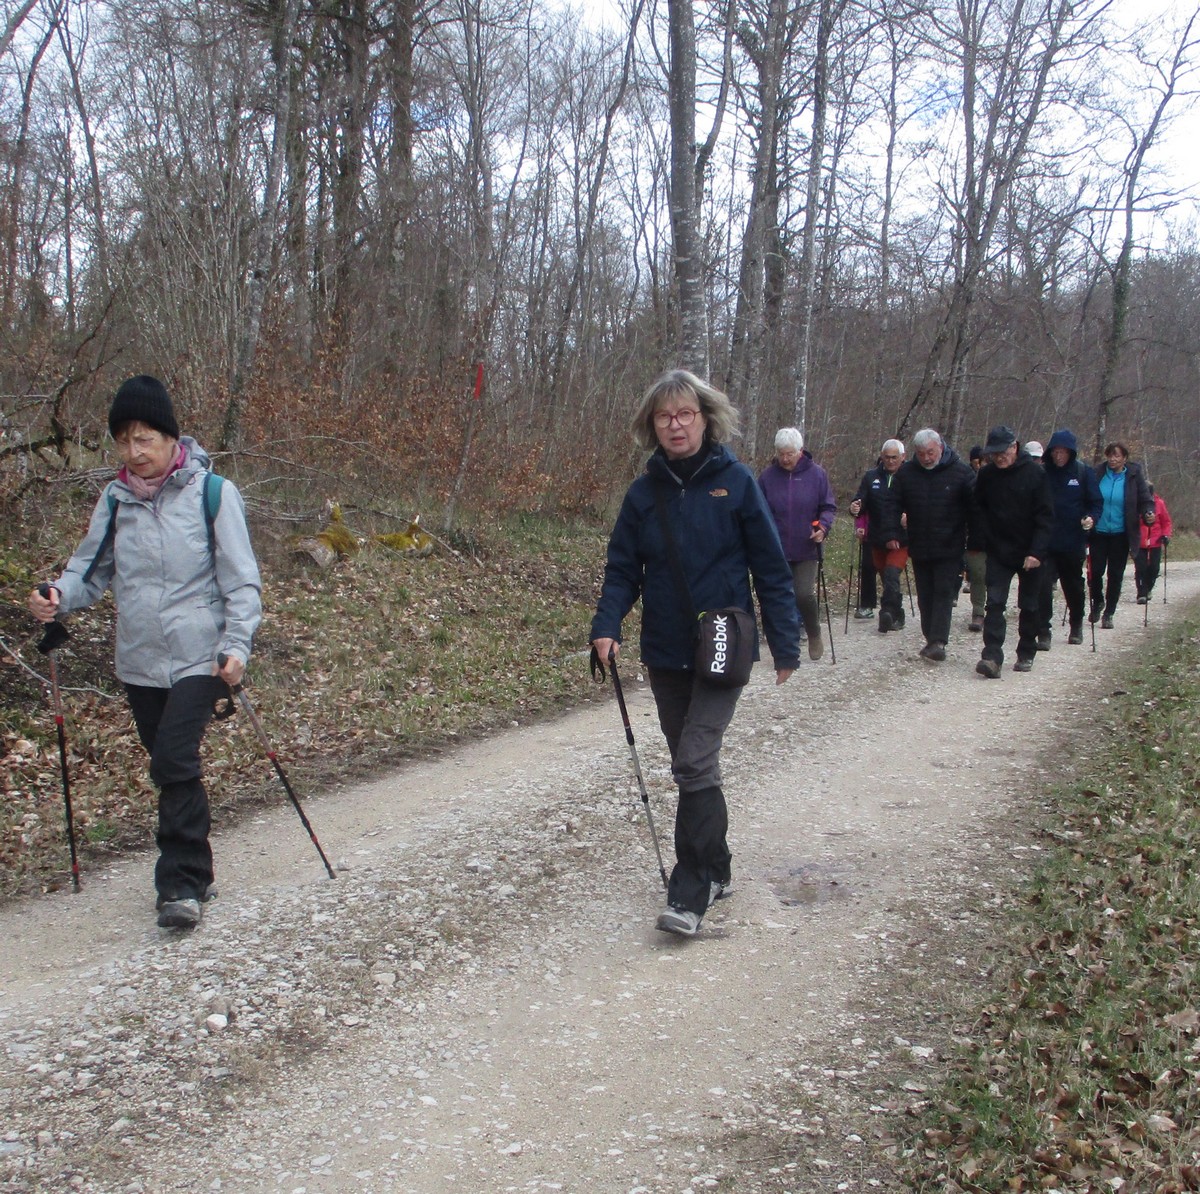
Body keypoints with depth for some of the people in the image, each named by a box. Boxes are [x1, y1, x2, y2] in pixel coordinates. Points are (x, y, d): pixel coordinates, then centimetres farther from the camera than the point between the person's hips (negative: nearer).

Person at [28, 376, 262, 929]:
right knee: (168, 768, 12)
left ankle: (181, 883, -6)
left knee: (175, 763, -15)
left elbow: (240, 579, -6)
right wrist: (59, 595, -12)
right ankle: (192, 873, 25)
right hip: (140, 661, 5)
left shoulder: (213, 493, -7)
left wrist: (237, 643, -16)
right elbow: (91, 568, 9)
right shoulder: (116, 500, 5)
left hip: (198, 658, -5)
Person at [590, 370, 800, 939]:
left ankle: (690, 891, -6)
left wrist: (785, 643, -5)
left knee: (694, 764, -13)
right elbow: (623, 568, 4)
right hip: (665, 654, 4)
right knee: (692, 768, 14)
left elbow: (770, 567, -4)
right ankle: (714, 870, 29)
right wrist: (607, 625, -14)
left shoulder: (735, 481, -6)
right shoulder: (645, 492, 2)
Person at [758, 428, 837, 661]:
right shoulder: (767, 476, 0)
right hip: (777, 551, 2)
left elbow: (829, 507, 3)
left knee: (804, 594, -13)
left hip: (806, 549, -2)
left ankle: (814, 635, 13)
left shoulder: (816, 474, -2)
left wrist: (823, 526, -15)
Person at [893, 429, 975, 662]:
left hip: (950, 548, -4)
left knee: (944, 593, -9)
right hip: (919, 548, 4)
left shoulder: (961, 472, -6)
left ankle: (938, 641, -14)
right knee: (925, 596, 9)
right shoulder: (906, 473, 3)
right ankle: (931, 639, 18)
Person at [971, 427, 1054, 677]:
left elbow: (1045, 516, -11)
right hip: (998, 553, 2)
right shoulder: (986, 475, -1)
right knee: (994, 603, -10)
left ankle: (1026, 655, 22)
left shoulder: (1035, 473, -10)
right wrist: (986, 541, -3)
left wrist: (1036, 551, -18)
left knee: (1029, 607, 9)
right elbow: (979, 509, 9)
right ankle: (992, 657, -15)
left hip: (1030, 555, -2)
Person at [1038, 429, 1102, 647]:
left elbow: (1096, 502, 2)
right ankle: (1043, 633, -8)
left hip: (1073, 541, 1)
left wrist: (1091, 517, -18)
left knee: (1073, 585, 16)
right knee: (1043, 584, -13)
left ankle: (1076, 625, 38)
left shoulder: (1083, 472, -2)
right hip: (1046, 541, -1)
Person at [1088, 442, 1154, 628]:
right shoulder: (1097, 473, -3)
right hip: (1099, 532, 0)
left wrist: (1149, 514, -21)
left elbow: (1145, 499, -2)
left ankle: (1108, 613, 17)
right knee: (1095, 570, -2)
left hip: (1121, 534, 0)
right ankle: (1097, 602, 27)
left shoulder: (1134, 476, -4)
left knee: (1115, 574, 5)